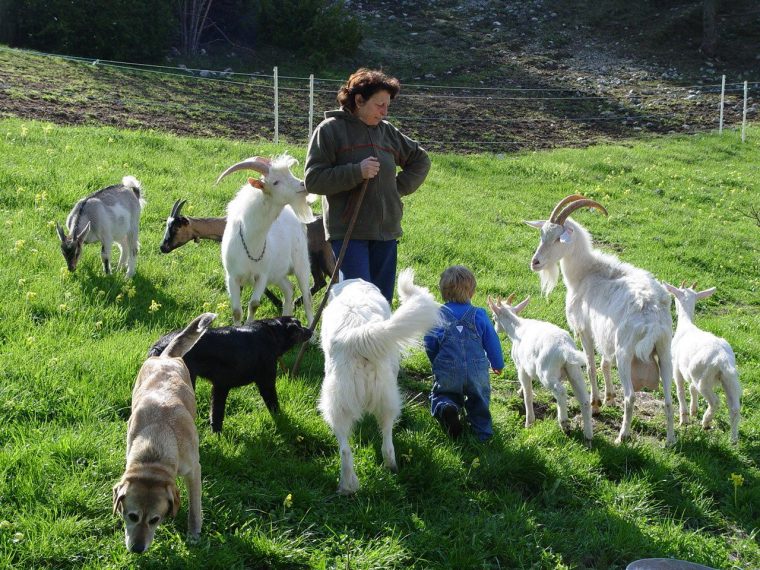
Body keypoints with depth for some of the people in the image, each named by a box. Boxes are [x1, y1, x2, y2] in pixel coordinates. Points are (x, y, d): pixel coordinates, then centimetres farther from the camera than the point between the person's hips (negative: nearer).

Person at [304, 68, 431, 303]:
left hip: (386, 231, 6)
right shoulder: (330, 130, -3)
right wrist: (357, 172, -18)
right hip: (348, 233, -6)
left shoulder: (387, 131, 12)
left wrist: (400, 185, 10)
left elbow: (420, 160, 27)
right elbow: (313, 180, -9)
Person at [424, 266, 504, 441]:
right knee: (479, 398, 22)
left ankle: (445, 407, -14)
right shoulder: (479, 315, -3)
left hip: (447, 373, -1)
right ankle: (483, 431, 7)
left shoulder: (437, 315, -5)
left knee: (440, 395, 19)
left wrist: (437, 364, 18)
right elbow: (492, 342, 4)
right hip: (477, 372, 1)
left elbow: (429, 344, -1)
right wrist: (498, 364, 22)